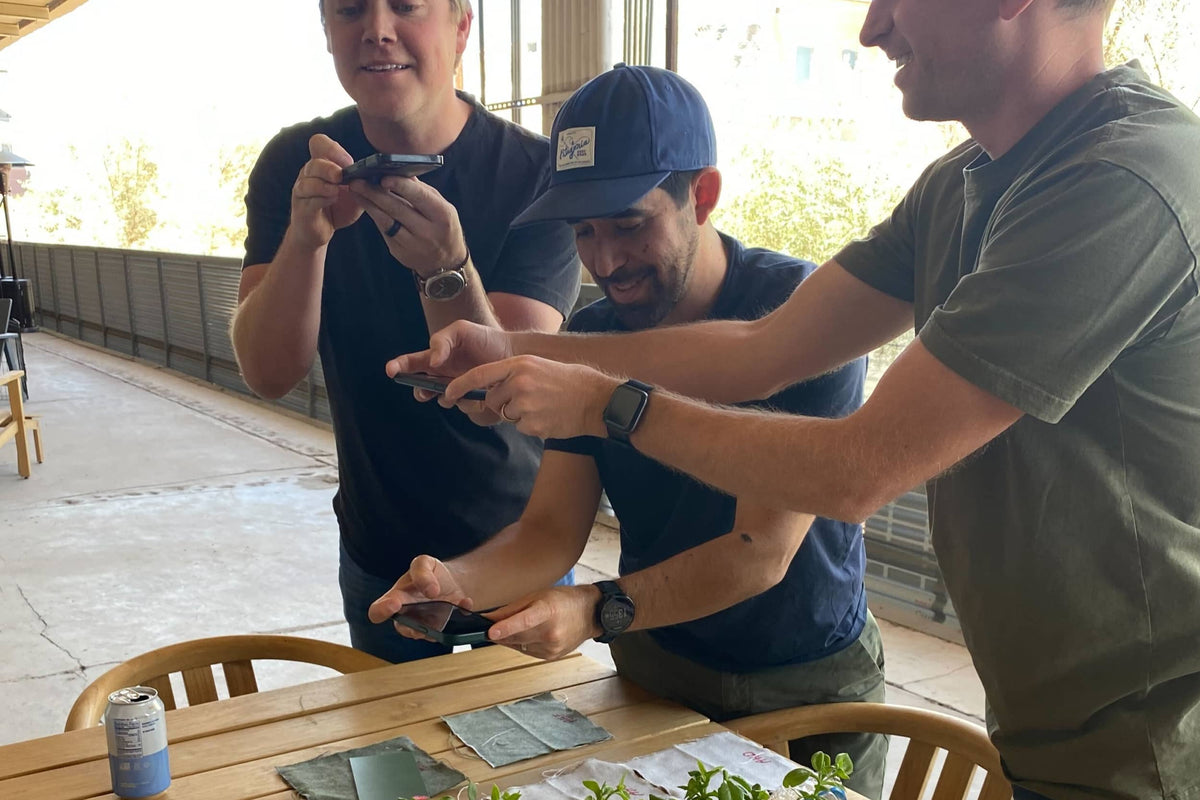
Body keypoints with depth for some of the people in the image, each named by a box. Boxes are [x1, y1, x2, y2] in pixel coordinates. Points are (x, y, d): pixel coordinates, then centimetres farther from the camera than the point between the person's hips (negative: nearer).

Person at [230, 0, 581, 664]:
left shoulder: (534, 173, -20)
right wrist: (306, 235, -33)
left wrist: (447, 268, -43)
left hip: (517, 551, -2)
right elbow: (268, 374, -17)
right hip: (378, 552, 3)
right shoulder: (295, 166, -9)